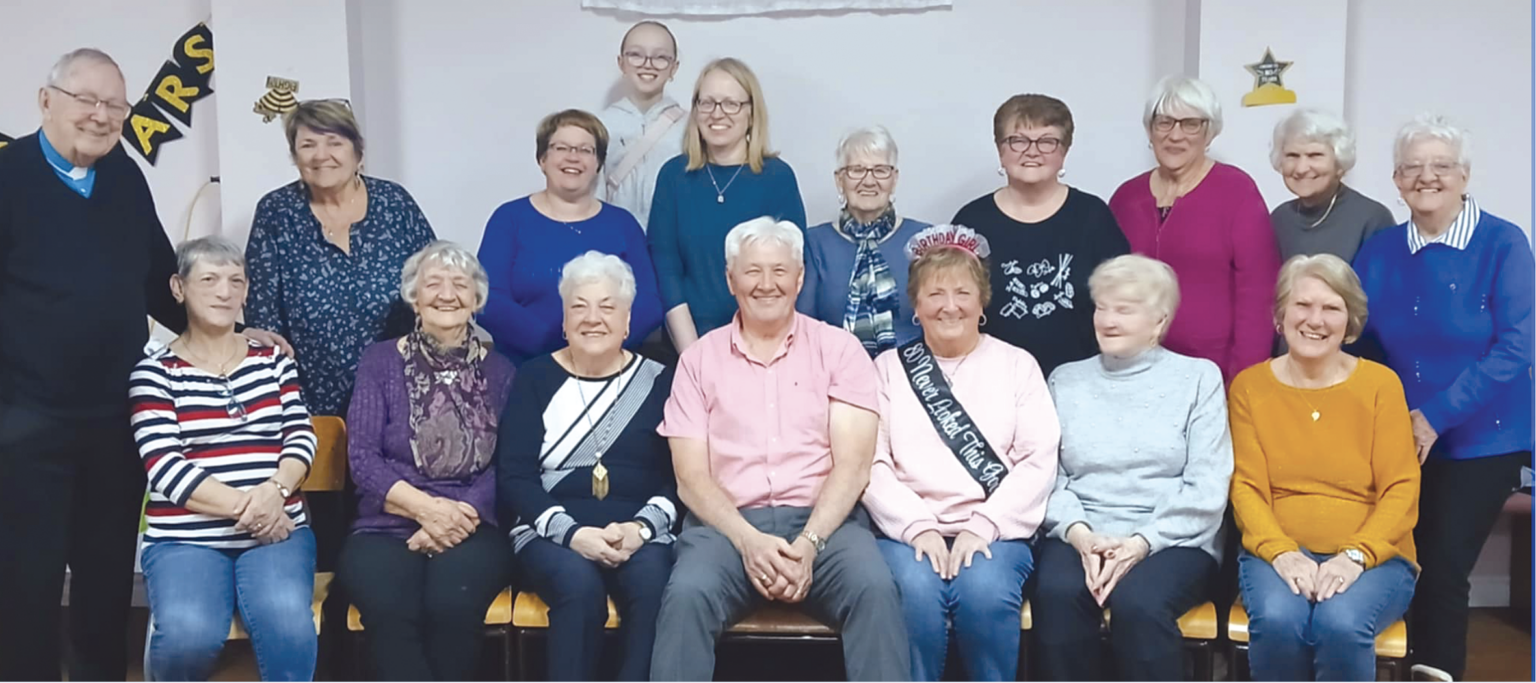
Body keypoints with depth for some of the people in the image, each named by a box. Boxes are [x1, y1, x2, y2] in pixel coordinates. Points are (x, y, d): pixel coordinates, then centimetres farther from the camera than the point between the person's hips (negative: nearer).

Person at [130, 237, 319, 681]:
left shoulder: (273, 359, 14)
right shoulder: (155, 372, 4)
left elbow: (300, 436, 6)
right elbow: (163, 464, -7)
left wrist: (275, 489, -15)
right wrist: (243, 506, -17)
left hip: (278, 531, 2)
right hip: (185, 539, -1)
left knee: (288, 623, -31)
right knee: (188, 635, -30)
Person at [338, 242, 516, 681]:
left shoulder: (499, 371, 12)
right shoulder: (380, 361, 9)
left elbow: (505, 467, 1)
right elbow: (362, 458, -1)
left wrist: (459, 516, -16)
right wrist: (426, 508, -15)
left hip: (472, 527, 0)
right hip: (384, 527, 0)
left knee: (453, 601, -33)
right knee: (390, 607, -34)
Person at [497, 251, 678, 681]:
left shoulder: (657, 381, 11)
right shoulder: (535, 379, 9)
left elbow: (677, 476, 6)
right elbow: (514, 477, 1)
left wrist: (641, 527, -13)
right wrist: (571, 532, -14)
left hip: (638, 534, 1)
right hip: (551, 532, 0)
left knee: (653, 585, -32)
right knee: (579, 585, -33)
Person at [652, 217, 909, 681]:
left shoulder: (838, 349, 9)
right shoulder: (699, 359, 11)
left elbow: (852, 465, 0)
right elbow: (691, 478, 3)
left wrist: (809, 543, -16)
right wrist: (748, 540, -15)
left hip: (825, 520, 0)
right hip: (728, 523, 1)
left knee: (874, 588, -31)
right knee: (687, 594, -30)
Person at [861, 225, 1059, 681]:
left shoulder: (1017, 364, 14)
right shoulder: (889, 367, 14)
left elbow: (1039, 461, 2)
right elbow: (872, 464, 3)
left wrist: (983, 526, -12)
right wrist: (918, 526, -13)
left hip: (993, 531, 0)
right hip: (910, 531, 0)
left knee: (984, 592, -32)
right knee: (915, 594, -32)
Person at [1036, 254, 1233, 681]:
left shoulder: (1198, 377, 9)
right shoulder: (1066, 380, 16)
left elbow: (1206, 489, -1)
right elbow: (1048, 475, 6)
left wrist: (1141, 542, -14)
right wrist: (1080, 534, -13)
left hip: (1171, 540, -2)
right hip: (1081, 537, 2)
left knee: (1138, 601, -33)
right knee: (1056, 593, -31)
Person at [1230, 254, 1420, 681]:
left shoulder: (1380, 384, 4)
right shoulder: (1249, 387, 7)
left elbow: (1401, 489, -1)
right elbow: (1247, 488, 0)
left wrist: (1356, 555, -16)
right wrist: (1282, 552, -17)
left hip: (1372, 557, 0)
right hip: (1278, 553, 1)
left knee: (1341, 625, -33)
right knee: (1277, 622, -32)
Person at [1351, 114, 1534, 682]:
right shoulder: (1379, 251, 3)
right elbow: (1354, 339, 3)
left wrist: (1437, 416, -20)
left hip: (1480, 439, -4)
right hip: (1398, 439, 4)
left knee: (1443, 567, -4)